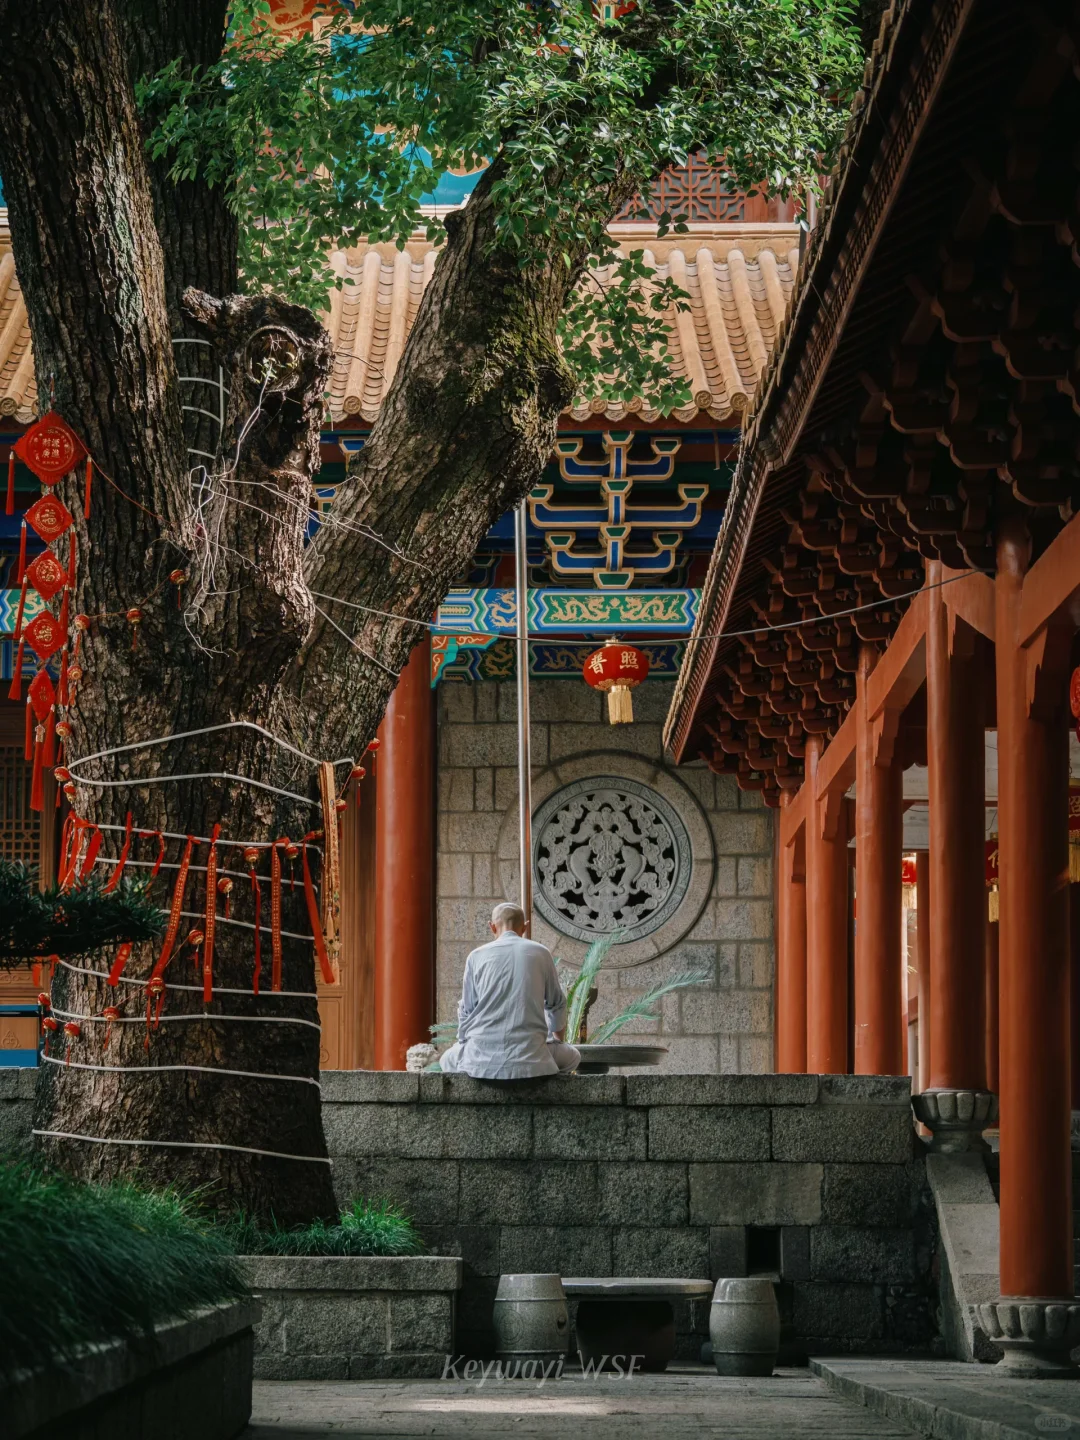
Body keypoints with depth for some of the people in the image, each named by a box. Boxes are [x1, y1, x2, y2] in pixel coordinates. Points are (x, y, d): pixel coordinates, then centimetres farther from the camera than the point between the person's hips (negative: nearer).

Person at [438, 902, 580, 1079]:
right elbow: (556, 1003, 17)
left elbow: (466, 1010, 10)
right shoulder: (541, 953, 6)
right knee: (572, 1057, 27)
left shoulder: (477, 956, 5)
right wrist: (559, 1038, 37)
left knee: (447, 1060, 31)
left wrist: (464, 1043, 28)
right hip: (530, 1057, 0)